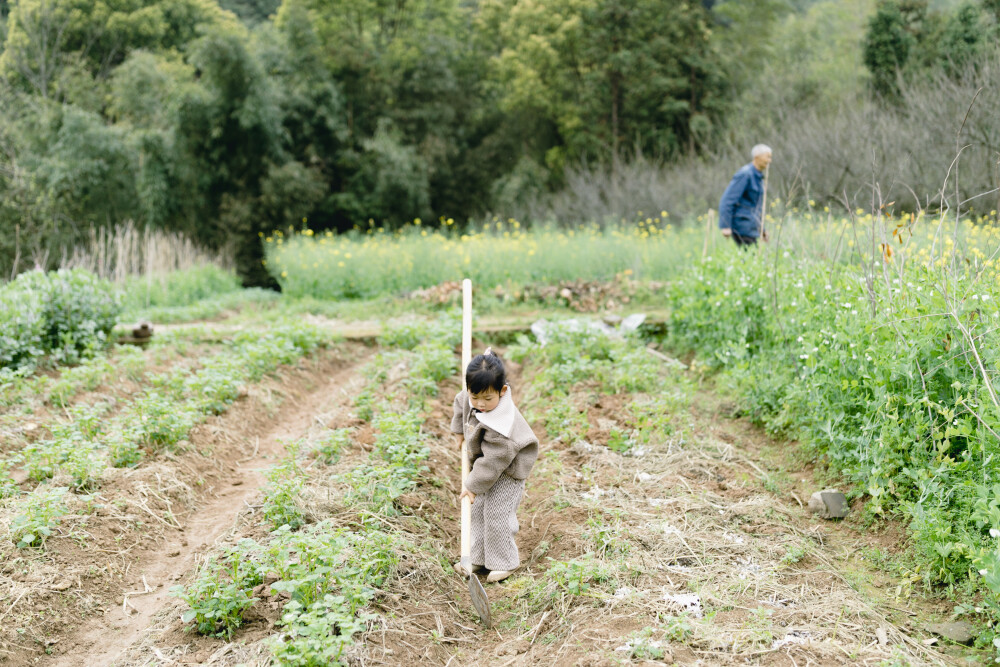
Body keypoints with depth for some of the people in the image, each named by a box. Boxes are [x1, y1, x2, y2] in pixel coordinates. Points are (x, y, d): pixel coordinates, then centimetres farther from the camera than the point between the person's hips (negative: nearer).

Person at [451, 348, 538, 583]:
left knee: (496, 514, -5)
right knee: (478, 510, 13)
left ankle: (504, 562, 13)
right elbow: (460, 403, 12)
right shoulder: (469, 397, -15)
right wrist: (460, 430, 19)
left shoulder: (503, 424, -38)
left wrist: (473, 485, -23)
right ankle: (478, 557, 25)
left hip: (508, 470, -8)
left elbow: (493, 461, -31)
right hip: (484, 463, 8)